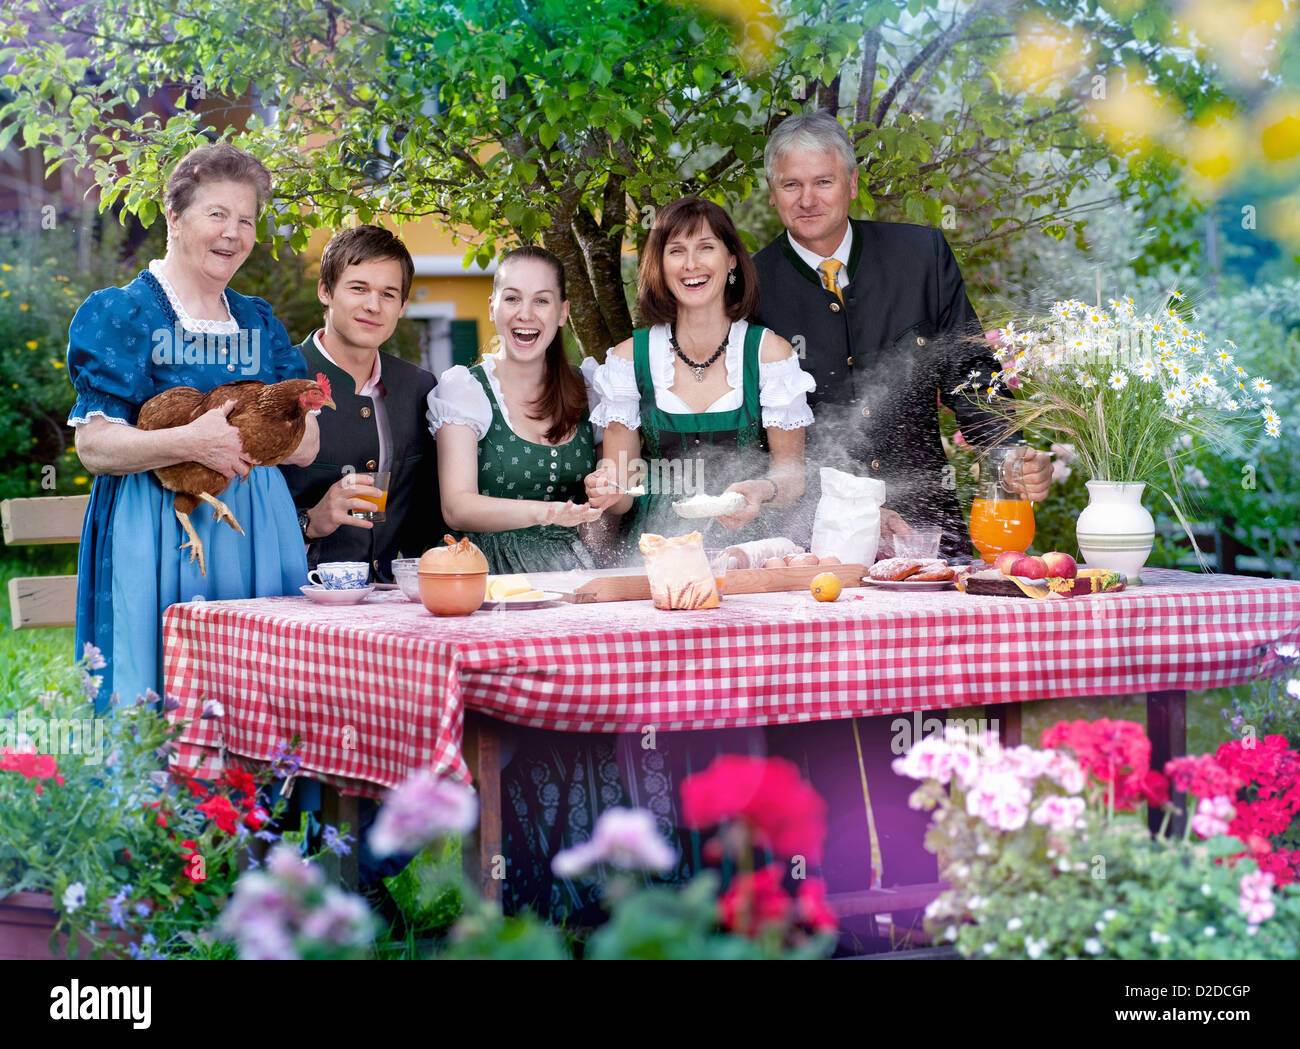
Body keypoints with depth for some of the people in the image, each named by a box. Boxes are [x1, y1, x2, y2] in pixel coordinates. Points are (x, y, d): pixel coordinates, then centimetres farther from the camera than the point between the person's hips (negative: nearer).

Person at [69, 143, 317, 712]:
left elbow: (307, 446, 10)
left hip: (258, 536, 5)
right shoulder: (124, 314, -1)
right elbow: (94, 445, -10)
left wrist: (251, 438, -11)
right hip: (159, 535, -5)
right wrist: (191, 441, -23)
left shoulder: (258, 321, 15)